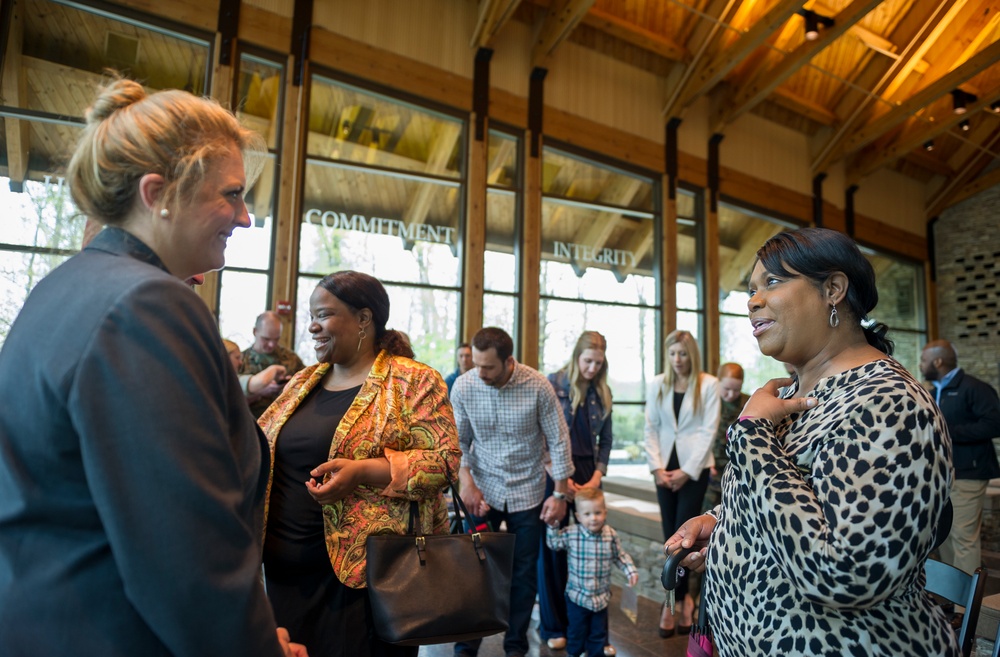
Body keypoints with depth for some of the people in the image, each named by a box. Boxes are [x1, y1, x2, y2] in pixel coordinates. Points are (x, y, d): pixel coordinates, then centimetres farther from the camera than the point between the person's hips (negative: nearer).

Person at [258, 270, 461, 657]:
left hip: (364, 570, -6)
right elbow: (263, 450, 22)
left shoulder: (413, 381, -9)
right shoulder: (302, 382, 12)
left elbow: (444, 458, -15)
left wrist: (363, 471, -25)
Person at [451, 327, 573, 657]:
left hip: (527, 493, 0)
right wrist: (466, 483, -12)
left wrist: (560, 494, -6)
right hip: (483, 492, 1)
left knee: (523, 575, 10)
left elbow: (558, 440, -8)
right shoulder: (462, 387, -13)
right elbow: (459, 442, -1)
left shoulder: (538, 386, -17)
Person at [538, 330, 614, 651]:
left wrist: (597, 476, -1)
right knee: (553, 547, 4)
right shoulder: (553, 383, -6)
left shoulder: (602, 392, 7)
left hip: (588, 472, 4)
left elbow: (605, 439, 11)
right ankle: (553, 626, 19)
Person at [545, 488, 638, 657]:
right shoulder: (570, 534, -15)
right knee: (577, 630, 15)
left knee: (599, 632, 18)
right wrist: (553, 525, -14)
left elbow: (620, 556, 4)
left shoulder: (611, 535, -10)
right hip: (577, 595, -1)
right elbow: (554, 543, -2)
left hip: (601, 596, 2)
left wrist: (630, 571, -5)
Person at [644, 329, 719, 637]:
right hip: (665, 468, 3)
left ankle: (671, 602, 9)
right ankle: (684, 598, 20)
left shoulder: (708, 384, -4)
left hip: (694, 468, -3)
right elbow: (651, 428, 5)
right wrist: (656, 467, -5)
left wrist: (687, 470, -11)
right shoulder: (657, 384, 5)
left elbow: (708, 430, -7)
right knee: (671, 537, 7)